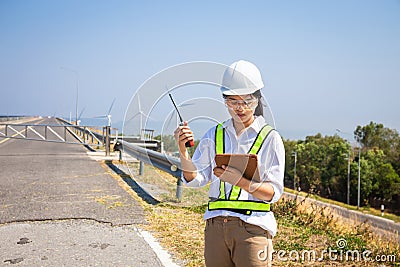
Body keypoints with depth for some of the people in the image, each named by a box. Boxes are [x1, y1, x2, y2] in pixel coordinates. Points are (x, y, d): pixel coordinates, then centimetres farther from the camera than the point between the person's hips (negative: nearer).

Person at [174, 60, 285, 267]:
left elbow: (273, 192, -7)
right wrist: (183, 151, -12)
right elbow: (195, 179, 4)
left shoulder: (270, 138, -1)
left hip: (252, 226, -3)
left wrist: (241, 181, -23)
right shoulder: (214, 135, 9)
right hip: (215, 225, 3)